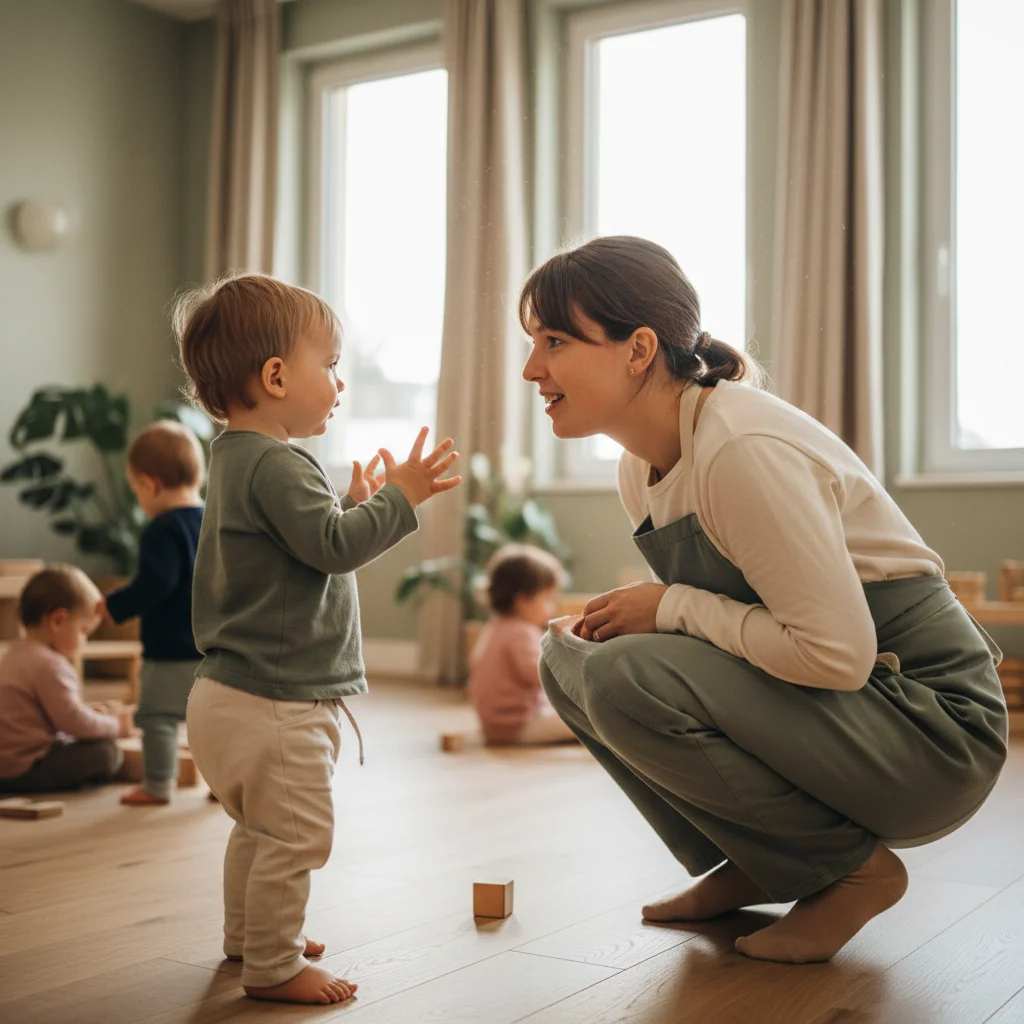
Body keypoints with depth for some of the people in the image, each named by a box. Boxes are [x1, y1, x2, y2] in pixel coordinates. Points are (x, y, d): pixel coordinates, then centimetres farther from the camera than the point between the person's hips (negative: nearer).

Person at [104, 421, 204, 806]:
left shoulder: (164, 529, -18)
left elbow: (153, 585, -26)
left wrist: (113, 607, -14)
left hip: (170, 651, -8)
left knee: (158, 717, 3)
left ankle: (157, 786, 8)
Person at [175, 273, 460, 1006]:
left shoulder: (239, 457, 15)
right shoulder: (274, 463, -20)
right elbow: (332, 546, -25)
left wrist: (356, 505, 16)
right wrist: (397, 499, -18)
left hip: (237, 694, 12)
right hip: (275, 701, -12)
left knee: (260, 830, 25)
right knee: (295, 837, -2)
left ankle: (249, 934, 40)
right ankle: (273, 967, 9)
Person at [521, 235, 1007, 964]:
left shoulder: (743, 450, -25)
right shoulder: (642, 470, 4)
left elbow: (837, 652, -29)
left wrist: (672, 608, -19)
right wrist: (632, 614, -5)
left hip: (930, 725, -9)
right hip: (809, 699, 9)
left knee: (626, 680, -28)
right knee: (571, 657, 2)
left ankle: (853, 868, -7)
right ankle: (751, 869, 11)